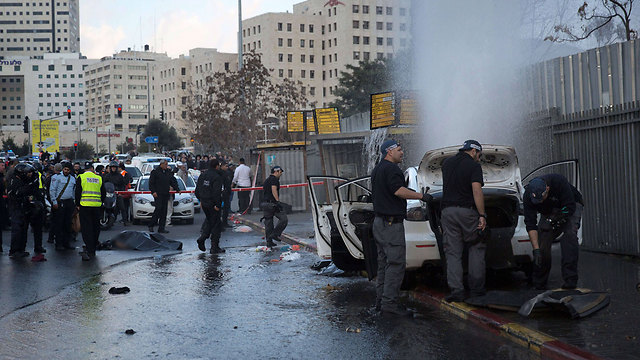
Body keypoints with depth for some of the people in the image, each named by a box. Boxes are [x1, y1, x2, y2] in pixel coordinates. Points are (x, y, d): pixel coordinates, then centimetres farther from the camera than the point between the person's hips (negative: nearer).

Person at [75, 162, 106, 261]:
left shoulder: (81, 177, -2)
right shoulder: (99, 178, 8)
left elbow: (78, 192, -4)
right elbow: (103, 193, 11)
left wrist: (77, 204, 4)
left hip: (85, 205, -3)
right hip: (96, 206, 3)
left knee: (86, 228, -4)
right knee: (95, 229, 12)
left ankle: (89, 251, -16)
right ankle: (93, 250, 21)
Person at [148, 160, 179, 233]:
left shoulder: (169, 172, 15)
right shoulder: (155, 171, 0)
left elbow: (173, 182, 17)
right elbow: (151, 183, -2)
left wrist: (177, 189, 3)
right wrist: (153, 191, -13)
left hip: (166, 194, 5)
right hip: (158, 194, -5)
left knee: (164, 211, 3)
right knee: (158, 208, -14)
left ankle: (161, 228, 5)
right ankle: (151, 226, -3)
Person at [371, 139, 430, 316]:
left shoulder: (376, 169, 19)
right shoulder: (391, 168, -12)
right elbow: (398, 190, -25)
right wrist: (420, 195, -16)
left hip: (379, 220, 10)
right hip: (392, 223, -10)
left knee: (384, 263, 12)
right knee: (396, 263, -10)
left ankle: (380, 300, 13)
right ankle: (389, 302, -12)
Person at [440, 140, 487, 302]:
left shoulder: (447, 163, 13)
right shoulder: (474, 166, -5)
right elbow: (477, 191, -14)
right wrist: (482, 215, -13)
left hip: (448, 211, 4)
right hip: (467, 211, -4)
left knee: (453, 252, 3)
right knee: (476, 248, 11)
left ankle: (456, 290, -4)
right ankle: (477, 287, 10)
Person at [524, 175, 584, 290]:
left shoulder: (559, 181, -37)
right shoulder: (528, 195, -28)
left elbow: (570, 207, -28)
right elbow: (530, 224, -27)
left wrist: (552, 220, -28)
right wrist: (536, 249, -33)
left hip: (571, 207, -3)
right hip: (549, 212, 3)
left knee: (569, 234, -27)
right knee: (542, 242, -10)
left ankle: (570, 281, -29)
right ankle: (539, 284, 4)